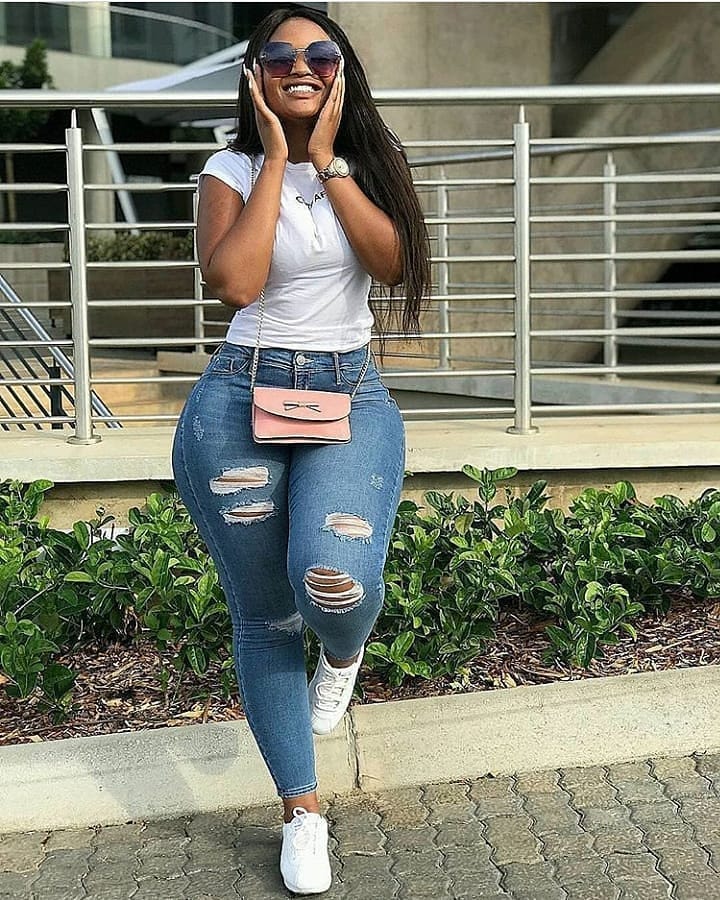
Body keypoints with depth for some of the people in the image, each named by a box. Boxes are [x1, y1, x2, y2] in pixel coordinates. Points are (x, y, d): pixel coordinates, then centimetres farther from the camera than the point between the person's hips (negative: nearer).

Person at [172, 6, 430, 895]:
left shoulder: (364, 164, 8)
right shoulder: (231, 169, 3)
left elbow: (392, 262, -10)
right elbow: (234, 281, -15)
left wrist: (325, 159, -9)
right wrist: (275, 159, -9)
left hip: (350, 397, 0)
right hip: (240, 399, 0)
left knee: (335, 579, -26)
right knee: (263, 614, 5)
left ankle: (343, 651, 14)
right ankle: (302, 809, 21)